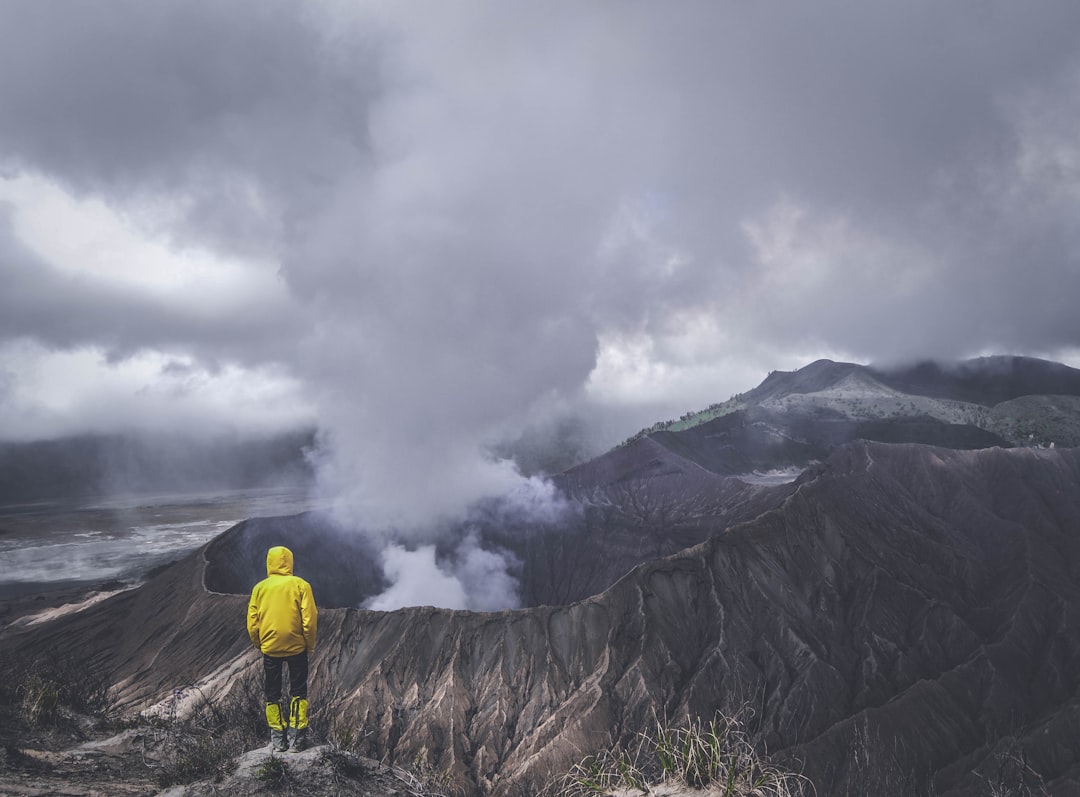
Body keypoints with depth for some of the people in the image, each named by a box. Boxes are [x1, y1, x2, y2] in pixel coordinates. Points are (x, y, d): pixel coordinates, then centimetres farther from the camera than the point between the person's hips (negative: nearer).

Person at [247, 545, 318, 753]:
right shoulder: (300, 585, -7)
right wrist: (310, 644, 4)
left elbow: (252, 623, 1)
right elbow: (310, 619, -9)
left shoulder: (260, 588, -1)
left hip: (269, 648, 1)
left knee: (272, 694, 15)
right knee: (298, 692, 13)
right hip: (296, 647, -1)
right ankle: (298, 737, 13)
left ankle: (278, 738, 18)